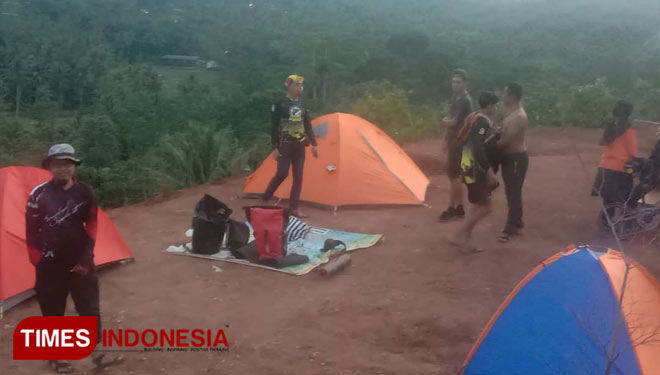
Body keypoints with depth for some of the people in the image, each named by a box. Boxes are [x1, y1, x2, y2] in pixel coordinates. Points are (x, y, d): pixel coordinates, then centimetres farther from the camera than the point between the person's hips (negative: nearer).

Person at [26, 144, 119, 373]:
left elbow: (92, 226, 1)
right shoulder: (39, 194, -9)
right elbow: (31, 232, -3)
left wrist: (86, 257, -4)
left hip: (80, 262, 1)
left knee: (89, 307, 7)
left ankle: (95, 350, 24)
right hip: (51, 264, -1)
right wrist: (38, 261, -5)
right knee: (53, 311, 10)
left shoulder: (85, 192, -4)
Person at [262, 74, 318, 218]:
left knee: (298, 176, 3)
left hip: (299, 146, 6)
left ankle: (294, 208, 8)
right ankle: (264, 200, 7)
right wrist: (275, 147, -14)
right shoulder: (280, 105, -7)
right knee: (282, 174, -13)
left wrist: (314, 144, 11)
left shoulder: (302, 106, 11)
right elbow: (274, 127, -9)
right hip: (285, 145, -6)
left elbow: (308, 127, 16)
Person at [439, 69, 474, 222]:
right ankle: (459, 208, 20)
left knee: (453, 175, -5)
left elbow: (452, 122, -23)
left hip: (459, 142, -10)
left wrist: (444, 121, -1)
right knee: (455, 174, 12)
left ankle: (451, 209, 2)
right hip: (453, 141, 10)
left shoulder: (465, 101, -19)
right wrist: (446, 140, 20)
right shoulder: (455, 97, 12)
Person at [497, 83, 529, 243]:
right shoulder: (512, 113, 11)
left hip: (517, 158, -10)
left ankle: (510, 228, 1)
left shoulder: (519, 116, -22)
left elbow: (506, 140, -26)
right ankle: (516, 223, 30)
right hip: (510, 157, 10)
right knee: (513, 192, 18)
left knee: (513, 193, -5)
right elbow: (504, 134, 15)